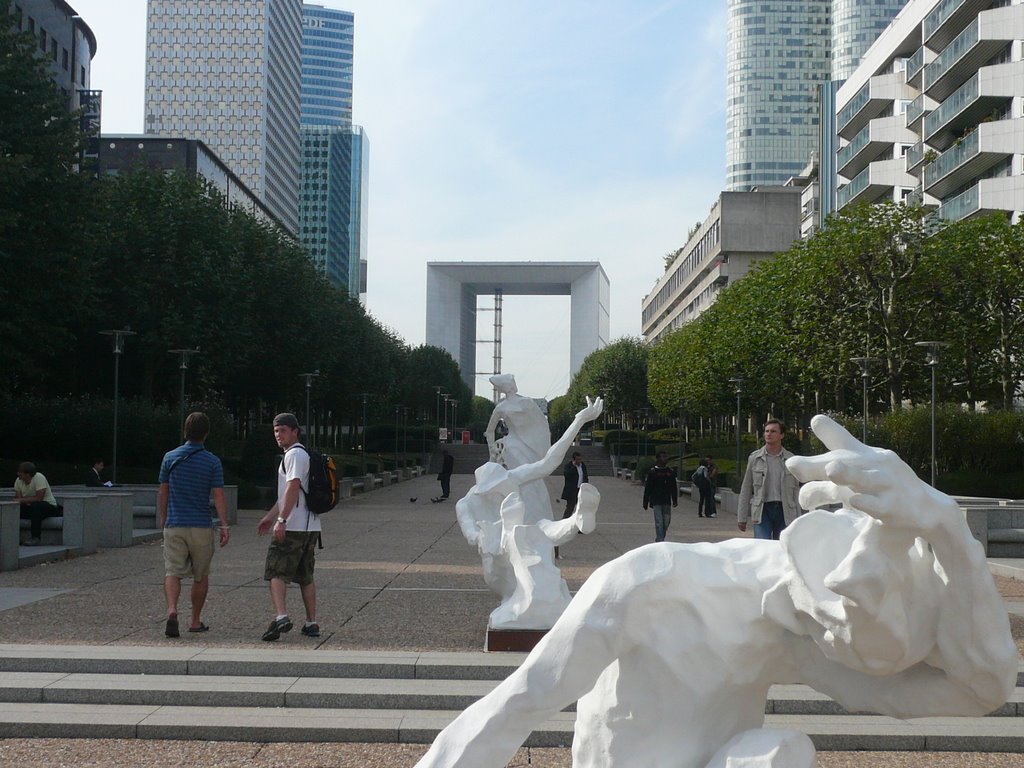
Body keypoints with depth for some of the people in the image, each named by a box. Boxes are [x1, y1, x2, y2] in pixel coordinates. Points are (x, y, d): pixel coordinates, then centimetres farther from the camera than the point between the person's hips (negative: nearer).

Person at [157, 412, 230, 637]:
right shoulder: (212, 462, -4)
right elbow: (219, 496, -8)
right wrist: (224, 525, -6)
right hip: (201, 526, -1)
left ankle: (172, 611, -28)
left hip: (174, 525, 1)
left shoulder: (170, 457, 3)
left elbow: (162, 492, 9)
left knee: (172, 572, -3)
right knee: (201, 576, 13)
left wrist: (162, 518, 22)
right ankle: (196, 621, 21)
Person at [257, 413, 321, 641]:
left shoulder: (295, 454, -9)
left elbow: (293, 487, -21)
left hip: (292, 528, -10)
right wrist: (269, 516, 29)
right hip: (310, 527, 10)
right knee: (305, 577, 13)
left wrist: (281, 520, -25)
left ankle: (281, 617, -20)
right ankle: (311, 623, 15)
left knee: (276, 573, -7)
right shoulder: (302, 454, 23)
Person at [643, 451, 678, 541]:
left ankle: (659, 539, 25)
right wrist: (645, 503, -3)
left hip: (667, 502, 4)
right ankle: (660, 541, -9)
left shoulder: (671, 471, 8)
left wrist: (675, 500, 9)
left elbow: (674, 487, 14)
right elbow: (647, 488, -2)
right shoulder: (652, 472, -3)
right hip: (656, 502, -4)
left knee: (666, 522, 8)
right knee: (659, 522, -10)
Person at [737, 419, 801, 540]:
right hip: (762, 510, -1)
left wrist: (797, 519, 5)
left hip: (785, 511, 1)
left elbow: (796, 490, 9)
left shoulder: (790, 459, 7)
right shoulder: (754, 458, 5)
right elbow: (746, 489, 7)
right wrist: (741, 517, 3)